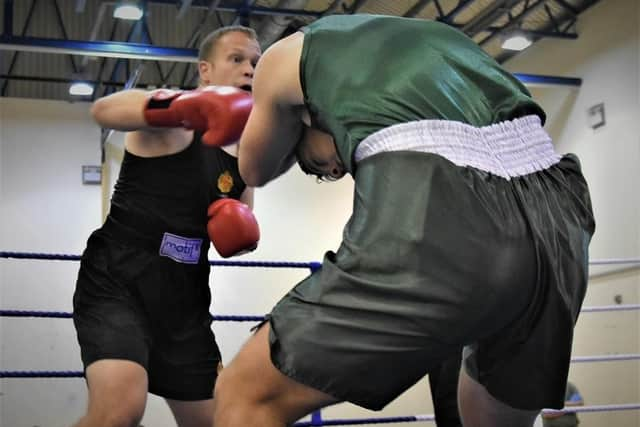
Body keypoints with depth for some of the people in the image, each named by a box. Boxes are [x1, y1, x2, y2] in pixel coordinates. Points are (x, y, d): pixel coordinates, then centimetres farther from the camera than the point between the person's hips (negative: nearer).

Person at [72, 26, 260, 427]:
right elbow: (104, 109, -31)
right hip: (118, 280, -7)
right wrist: (186, 106, -50)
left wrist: (242, 233, -2)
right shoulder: (172, 117, -7)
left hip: (184, 296, 7)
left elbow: (238, 236, 25)